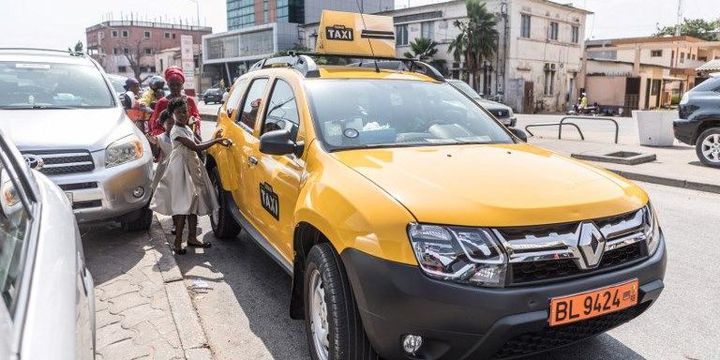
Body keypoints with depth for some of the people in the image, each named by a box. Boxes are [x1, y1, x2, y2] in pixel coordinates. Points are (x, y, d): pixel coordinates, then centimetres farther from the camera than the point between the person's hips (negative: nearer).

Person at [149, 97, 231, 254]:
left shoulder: (187, 128, 13)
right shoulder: (176, 131, -16)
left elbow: (198, 144, 15)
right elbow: (195, 147, -23)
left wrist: (215, 140, 3)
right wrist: (216, 141, -19)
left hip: (192, 167, 9)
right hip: (181, 169, -9)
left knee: (194, 203, 11)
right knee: (183, 205, -9)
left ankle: (192, 238, 19)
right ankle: (178, 242, -3)